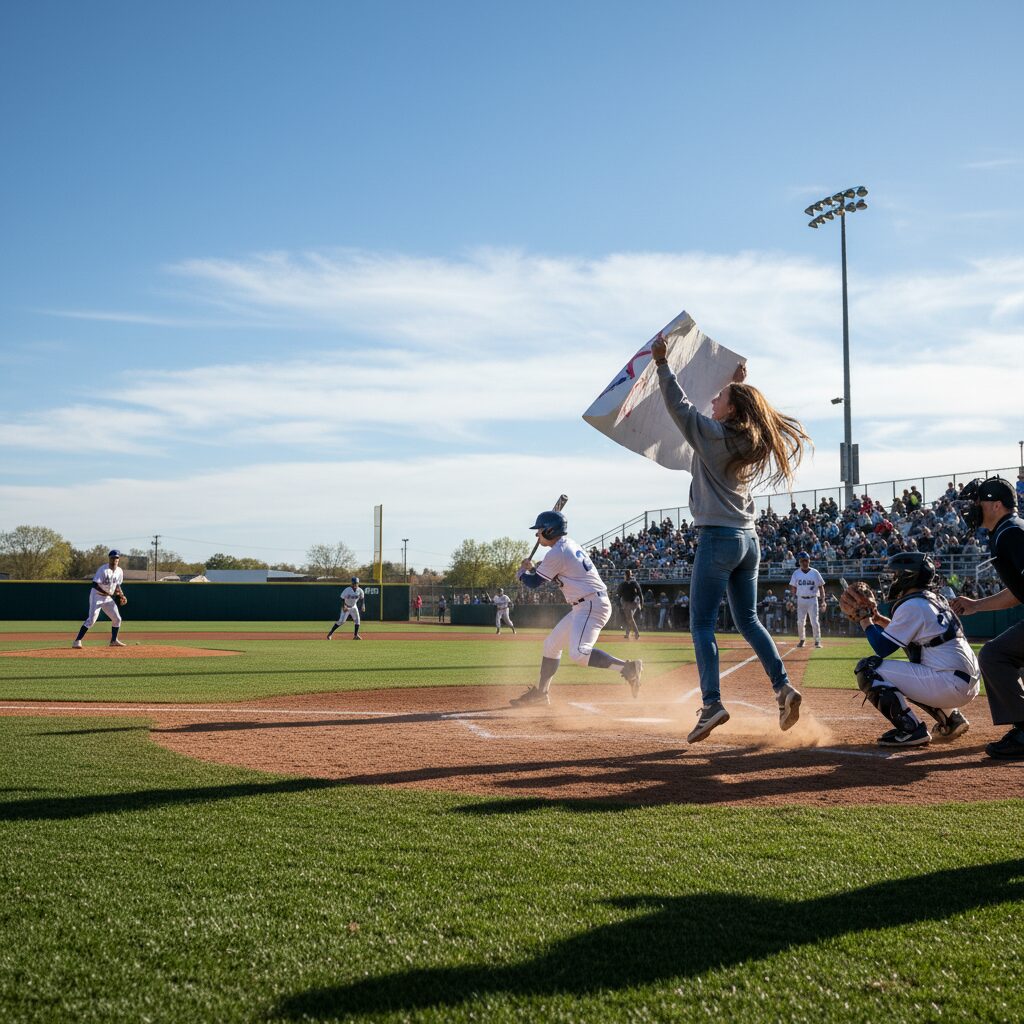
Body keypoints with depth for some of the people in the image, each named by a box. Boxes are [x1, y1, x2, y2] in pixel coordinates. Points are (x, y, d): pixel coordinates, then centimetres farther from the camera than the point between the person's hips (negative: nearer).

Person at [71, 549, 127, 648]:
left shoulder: (119, 571, 3)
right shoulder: (103, 570, -19)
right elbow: (95, 585, -24)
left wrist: (122, 595, 1)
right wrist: (107, 593, -30)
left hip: (108, 598, 7)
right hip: (97, 596, -7)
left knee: (117, 619, 8)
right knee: (92, 619, -19)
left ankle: (114, 640, 26)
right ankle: (77, 641, -19)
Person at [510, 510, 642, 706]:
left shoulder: (557, 553, -14)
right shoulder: (569, 544, 15)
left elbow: (533, 583, -6)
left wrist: (521, 572, 15)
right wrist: (534, 568, 16)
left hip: (591, 605, -10)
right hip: (582, 607, 10)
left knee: (578, 653, -25)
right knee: (551, 644, 16)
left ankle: (626, 668, -26)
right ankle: (540, 692, 25)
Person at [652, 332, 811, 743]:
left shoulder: (712, 434, -9)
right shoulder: (748, 441, 11)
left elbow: (678, 405, -7)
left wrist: (662, 362, -3)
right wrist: (740, 383, 33)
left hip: (718, 538, -8)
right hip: (748, 539, 8)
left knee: (702, 624, -5)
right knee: (747, 620, 16)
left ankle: (711, 703, -15)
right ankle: (783, 687, 4)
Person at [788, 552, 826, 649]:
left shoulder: (815, 572, 1)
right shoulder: (796, 573, 5)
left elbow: (821, 587, 4)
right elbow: (793, 588, 9)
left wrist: (822, 601, -3)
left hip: (813, 600, -2)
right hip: (800, 600, 2)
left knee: (815, 622, -6)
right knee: (800, 622, 4)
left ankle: (817, 641, 1)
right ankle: (802, 640, 19)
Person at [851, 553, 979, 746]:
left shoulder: (912, 605, -10)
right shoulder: (935, 599, 18)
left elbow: (882, 648, -8)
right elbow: (906, 633, 31)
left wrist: (865, 620, 5)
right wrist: (878, 619, 22)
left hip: (951, 684, -10)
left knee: (867, 668, -10)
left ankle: (911, 730, -15)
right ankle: (952, 718, 23)